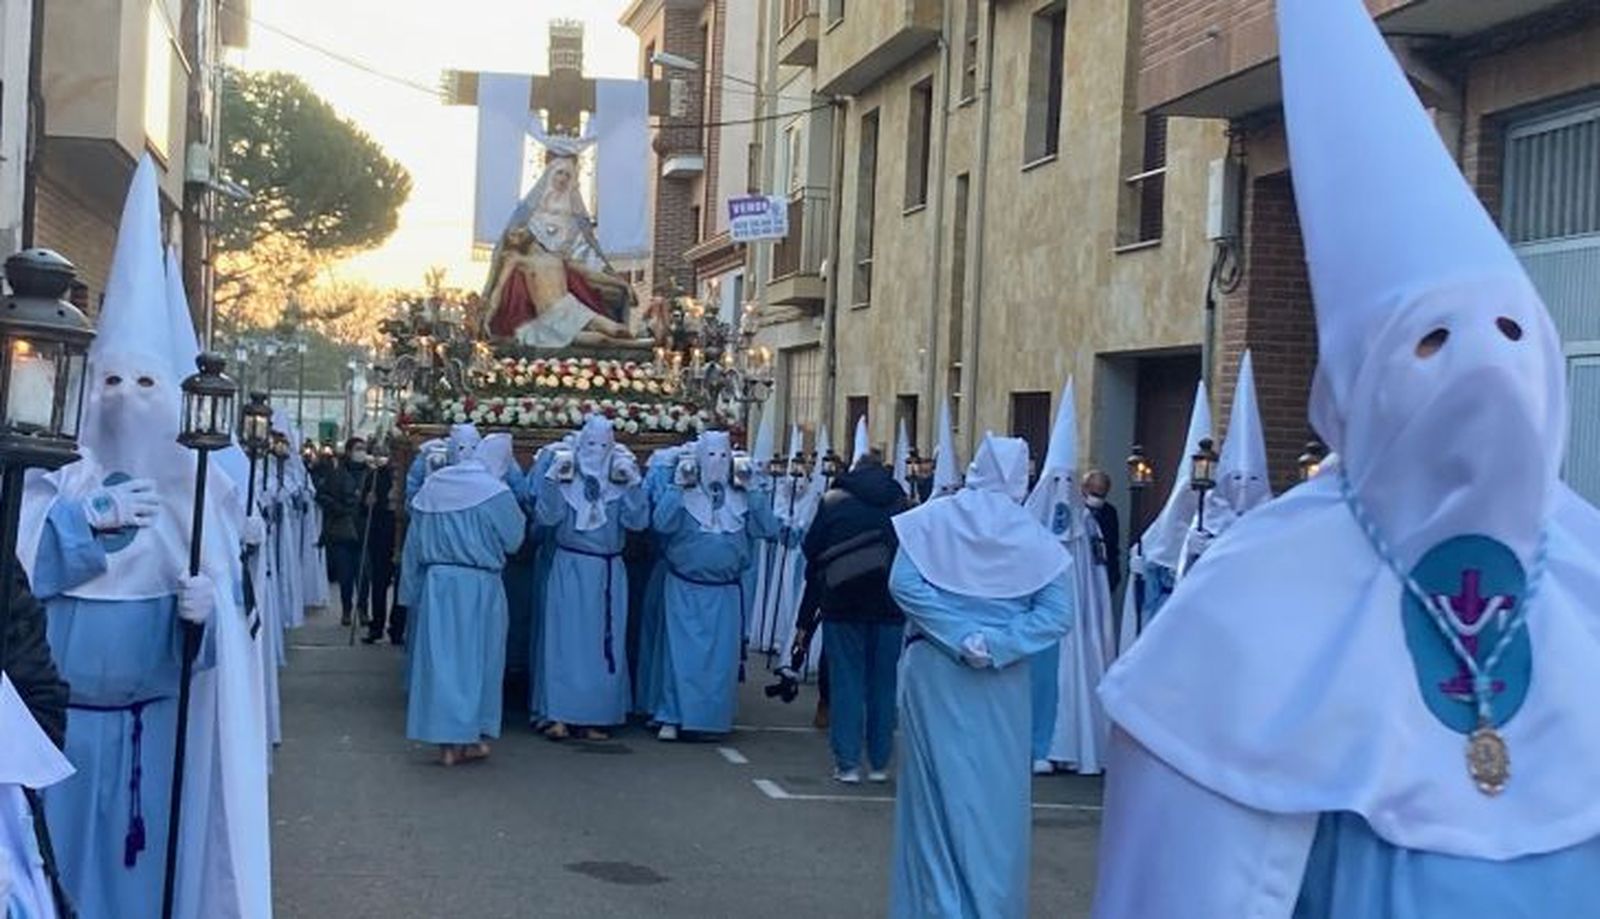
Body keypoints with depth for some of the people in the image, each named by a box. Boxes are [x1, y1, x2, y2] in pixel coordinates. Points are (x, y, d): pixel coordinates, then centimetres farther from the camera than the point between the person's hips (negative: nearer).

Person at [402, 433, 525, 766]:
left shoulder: (434, 485, 3)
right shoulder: (496, 492, -13)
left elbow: (414, 542, 7)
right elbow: (513, 540, -2)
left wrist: (412, 587, 14)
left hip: (437, 582, 4)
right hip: (477, 585, -4)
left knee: (440, 656, 9)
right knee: (475, 658, 9)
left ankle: (446, 739, 11)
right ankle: (470, 736, 14)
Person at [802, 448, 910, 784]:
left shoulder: (834, 501, 0)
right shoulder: (902, 504, 5)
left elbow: (811, 549, 1)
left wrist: (825, 574, 19)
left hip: (843, 600, -2)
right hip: (889, 604, 2)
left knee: (846, 680, 4)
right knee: (884, 681, 9)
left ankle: (847, 763, 0)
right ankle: (880, 763, 13)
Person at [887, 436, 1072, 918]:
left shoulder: (933, 518, -3)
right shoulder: (1034, 537, -2)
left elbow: (903, 582, -13)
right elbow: (1056, 613, -9)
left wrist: (958, 637, -14)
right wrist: (996, 646, -13)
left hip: (933, 671, 0)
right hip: (1001, 684, 0)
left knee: (938, 787, 8)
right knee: (994, 793, 10)